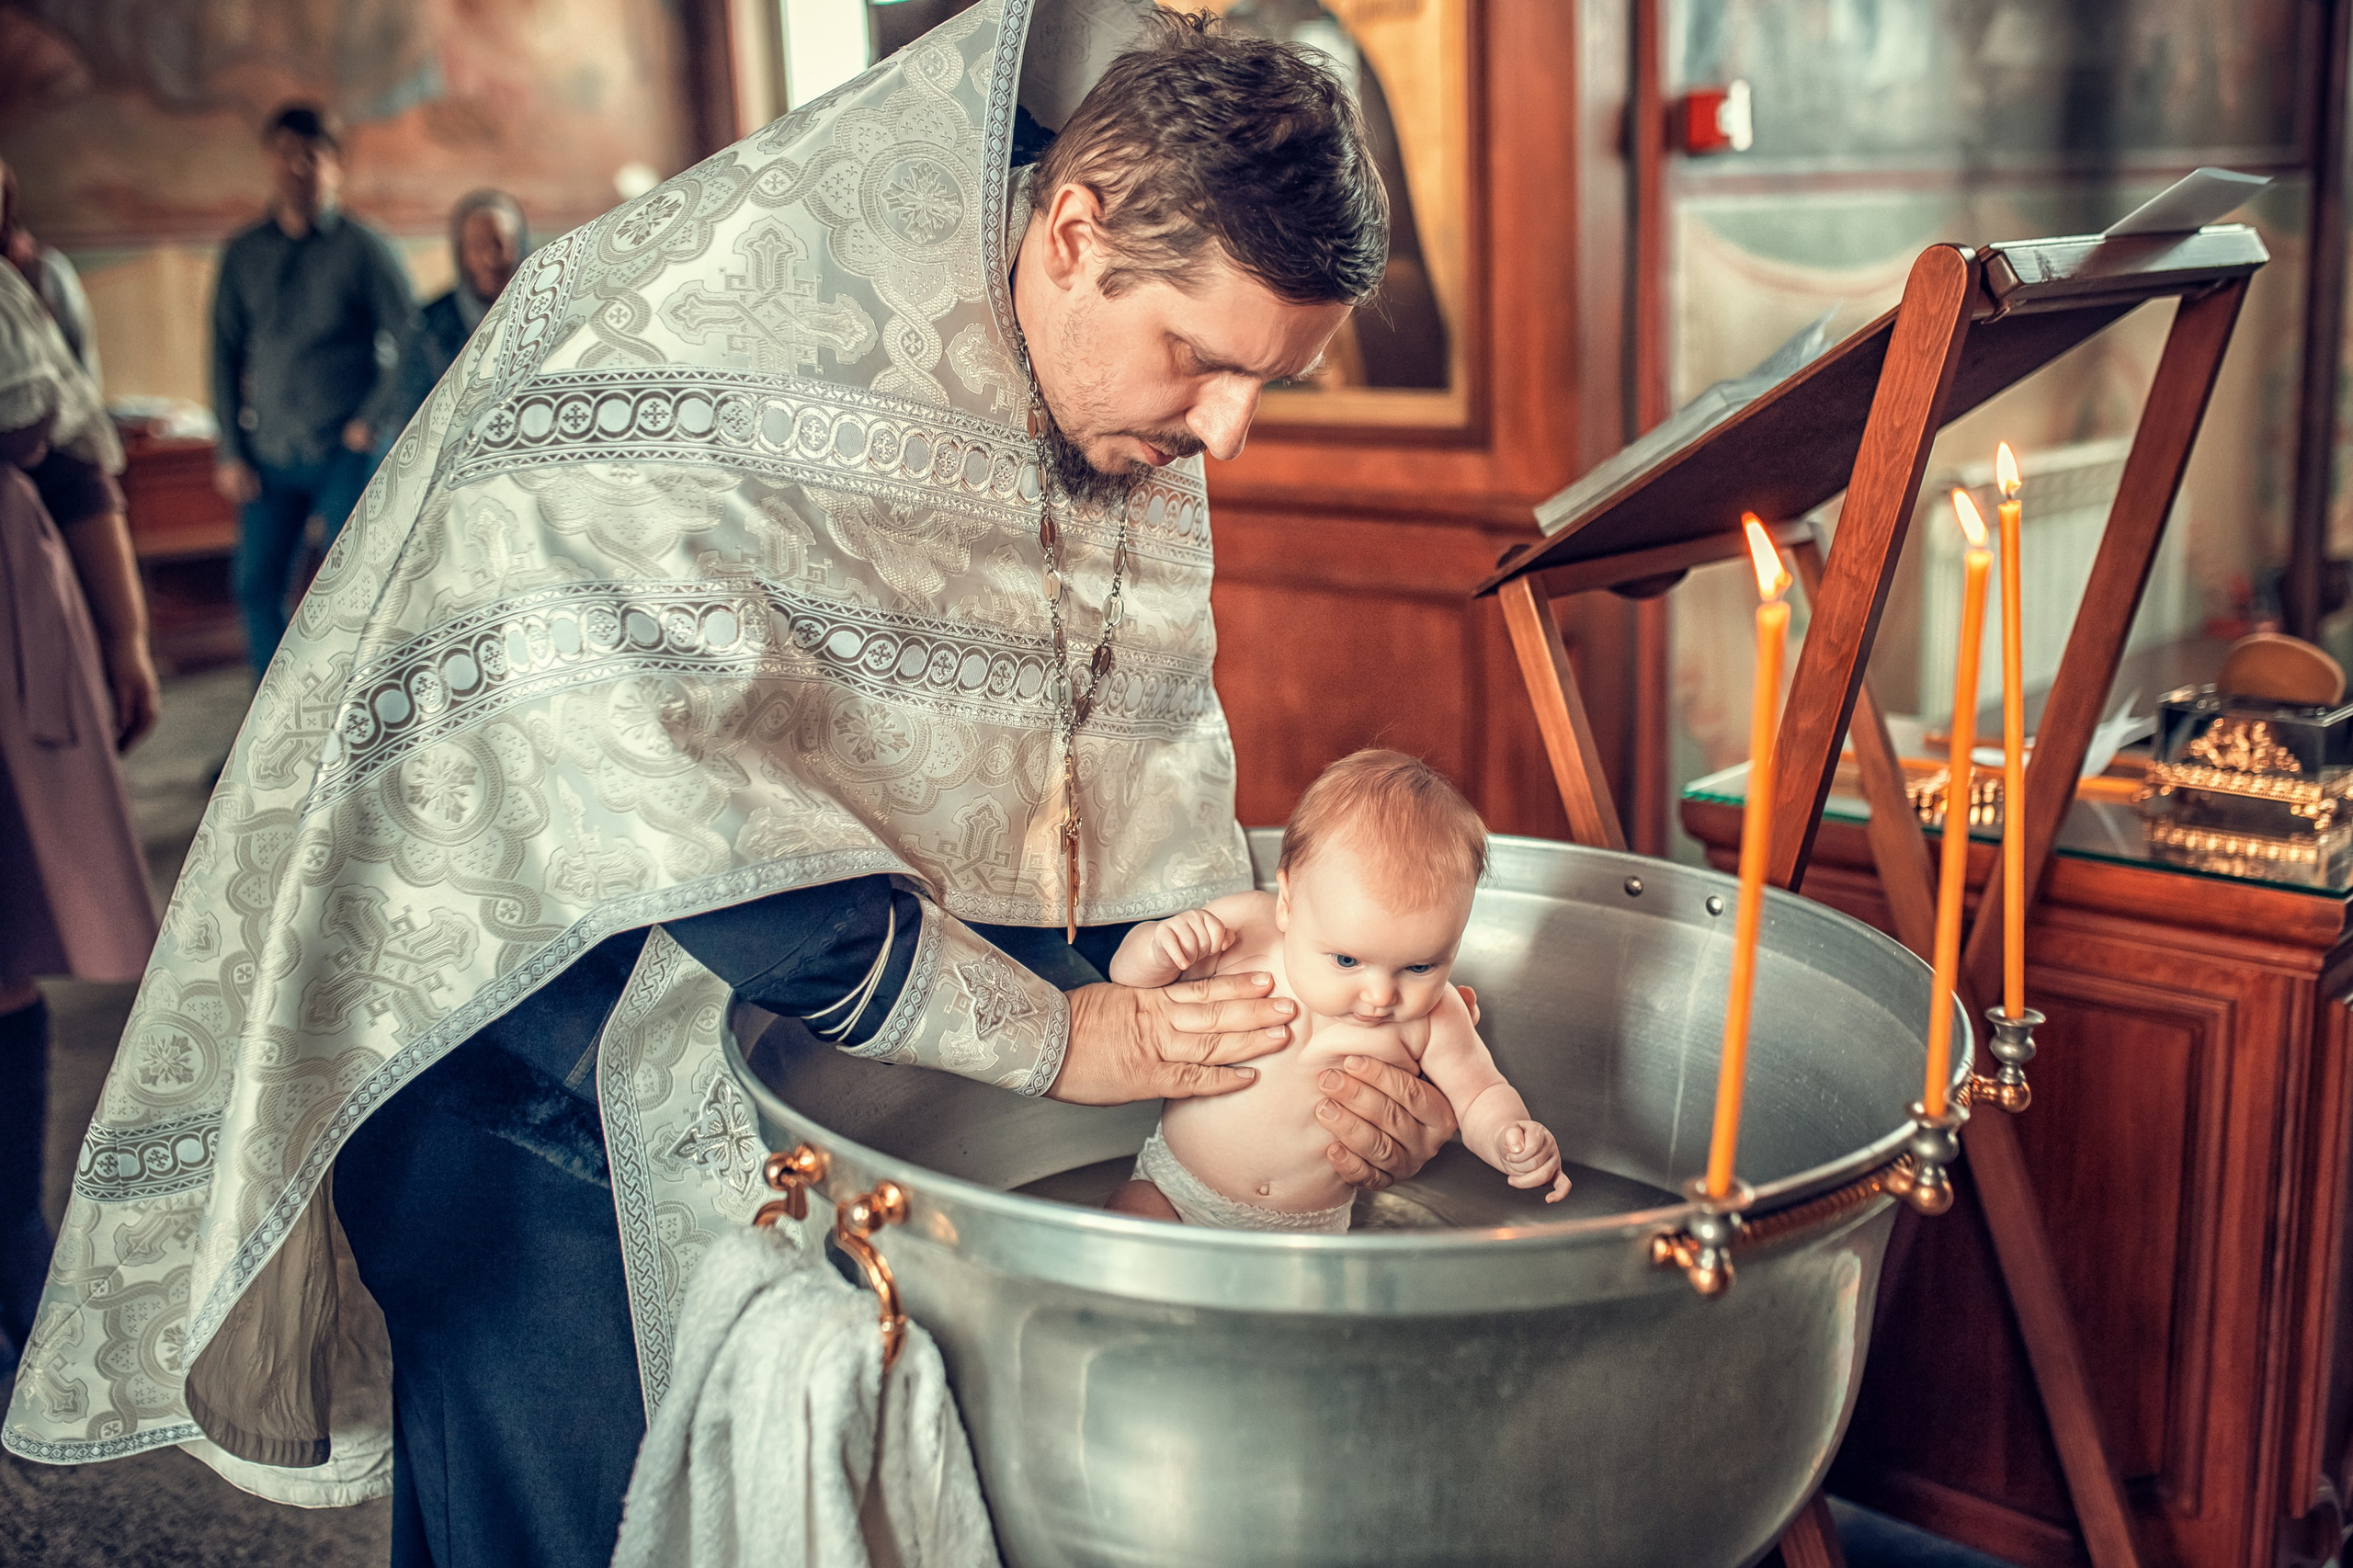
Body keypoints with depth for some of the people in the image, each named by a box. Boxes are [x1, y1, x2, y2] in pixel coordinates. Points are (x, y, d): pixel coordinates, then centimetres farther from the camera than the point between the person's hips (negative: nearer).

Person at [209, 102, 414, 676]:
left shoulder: (362, 247, 0)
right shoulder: (244, 253, 9)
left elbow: (409, 338, 0)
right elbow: (226, 352, 11)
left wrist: (374, 418, -8)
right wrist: (230, 450, 5)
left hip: (348, 451, -4)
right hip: (271, 456, 4)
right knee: (256, 586, 2)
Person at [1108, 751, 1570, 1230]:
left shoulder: (1433, 1016, -14)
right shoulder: (1242, 928, -17)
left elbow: (1478, 1096, 0)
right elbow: (1126, 976, -4)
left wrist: (1508, 1138, -22)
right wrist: (1157, 949, -26)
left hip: (1308, 1227, 2)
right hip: (1174, 1188, -2)